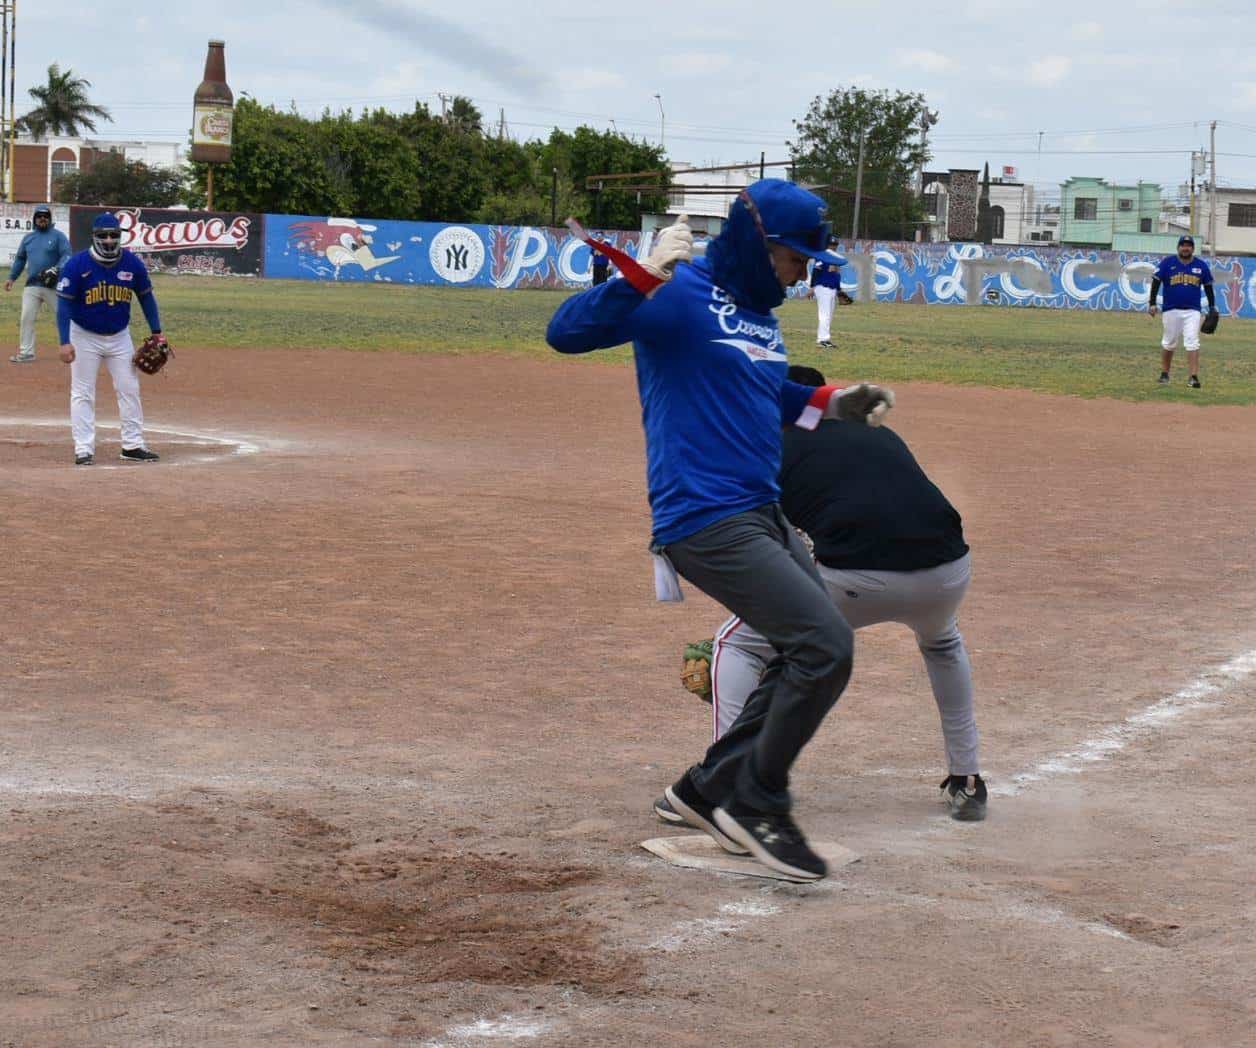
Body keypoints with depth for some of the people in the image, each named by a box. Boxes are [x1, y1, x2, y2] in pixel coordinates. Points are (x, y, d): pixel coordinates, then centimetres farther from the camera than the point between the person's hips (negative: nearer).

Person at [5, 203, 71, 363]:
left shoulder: (58, 236, -1)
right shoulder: (28, 238, 14)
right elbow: (20, 259, 21)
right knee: (26, 318, -2)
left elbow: (66, 256, -10)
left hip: (53, 286, -4)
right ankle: (26, 352, 4)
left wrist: (56, 270, -26)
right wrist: (11, 277, 12)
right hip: (32, 286, 4)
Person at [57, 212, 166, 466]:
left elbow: (146, 296, 5)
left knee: (129, 390, 5)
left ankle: (132, 445, 14)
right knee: (82, 394, -1)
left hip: (120, 337, 3)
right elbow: (64, 303, -17)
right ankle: (84, 450, 3)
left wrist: (157, 332, 4)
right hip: (84, 337, -3)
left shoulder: (132, 263, -9)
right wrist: (65, 342, -23)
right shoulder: (77, 264, -18)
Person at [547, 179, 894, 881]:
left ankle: (711, 789, 27)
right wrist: (644, 277, -37)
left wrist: (831, 403, 18)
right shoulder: (680, 294, -13)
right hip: (706, 522, -10)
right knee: (825, 645, -15)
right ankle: (757, 803, 1)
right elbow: (567, 332, -25)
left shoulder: (761, 314, 14)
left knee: (816, 656, 16)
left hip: (764, 516, 10)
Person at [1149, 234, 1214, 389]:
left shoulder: (1201, 265, 6)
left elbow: (1208, 287, 14)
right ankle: (1164, 374, 24)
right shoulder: (1167, 262, -1)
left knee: (1192, 343, -11)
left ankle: (1193, 377, -13)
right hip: (1171, 310, 0)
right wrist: (1152, 303, -8)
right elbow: (1156, 282, -1)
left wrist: (1212, 308, 12)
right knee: (1169, 343, 9)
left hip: (1193, 311, 0)